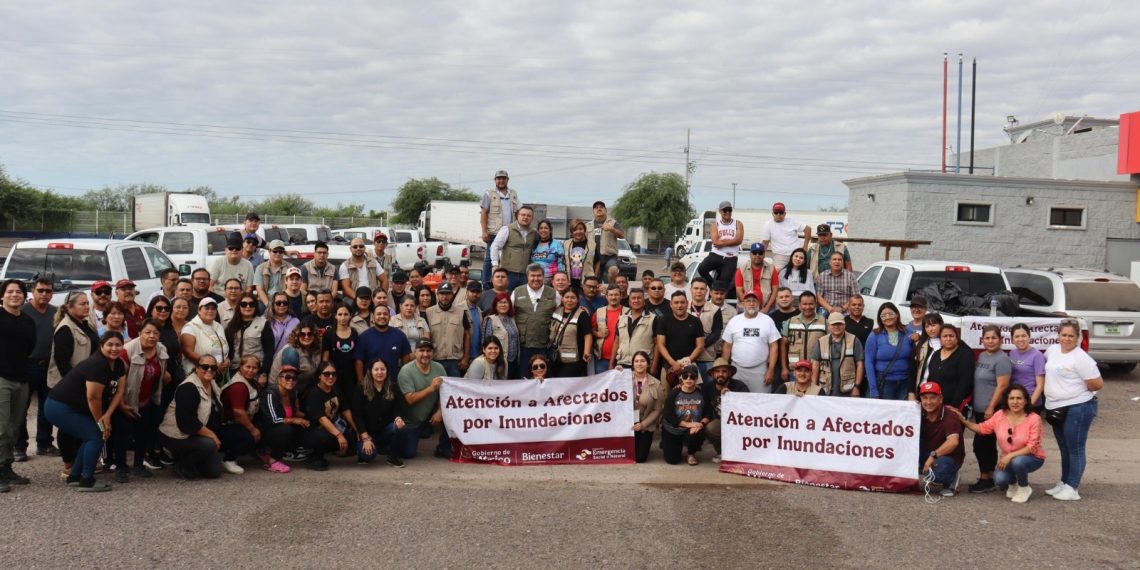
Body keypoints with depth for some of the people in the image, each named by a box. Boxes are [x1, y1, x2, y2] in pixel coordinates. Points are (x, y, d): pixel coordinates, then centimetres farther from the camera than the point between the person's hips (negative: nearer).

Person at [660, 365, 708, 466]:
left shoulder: (701, 394, -6)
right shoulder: (674, 393, -10)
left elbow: (708, 414, -6)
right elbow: (668, 416, -15)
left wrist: (701, 424, -27)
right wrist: (687, 424, -24)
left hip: (691, 430, 0)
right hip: (672, 430, 0)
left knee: (698, 434, -34)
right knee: (672, 460, -8)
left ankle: (691, 454, 1)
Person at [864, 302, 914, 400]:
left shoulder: (907, 334, 4)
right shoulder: (874, 336, -1)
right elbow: (869, 363, -4)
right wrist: (874, 392, -9)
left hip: (905, 384, 2)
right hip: (884, 384, -1)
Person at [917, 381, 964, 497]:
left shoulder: (949, 416, -24)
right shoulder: (920, 413, -6)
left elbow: (953, 442, -38)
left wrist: (933, 455, -43)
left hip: (949, 456, -5)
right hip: (928, 453, 6)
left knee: (934, 473, -36)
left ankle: (951, 480, 1)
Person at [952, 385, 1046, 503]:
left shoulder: (1034, 418, -15)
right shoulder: (1000, 415, -5)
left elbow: (1031, 447, -18)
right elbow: (982, 428, 2)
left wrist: (1010, 456, -28)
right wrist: (963, 419, -10)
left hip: (1032, 458, -3)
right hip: (1007, 459, 3)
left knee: (1017, 462, -37)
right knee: (1000, 479, -26)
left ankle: (1024, 488, -5)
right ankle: (1013, 484, 14)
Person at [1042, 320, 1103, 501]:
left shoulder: (1081, 358, -15)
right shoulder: (1053, 350, 8)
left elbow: (1098, 384, -16)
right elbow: (1048, 366, 29)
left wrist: (1079, 391, -2)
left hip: (1077, 409, -8)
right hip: (1056, 409, 8)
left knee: (1075, 449, -1)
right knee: (1065, 449, 18)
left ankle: (1072, 488, 4)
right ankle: (1064, 483, 28)